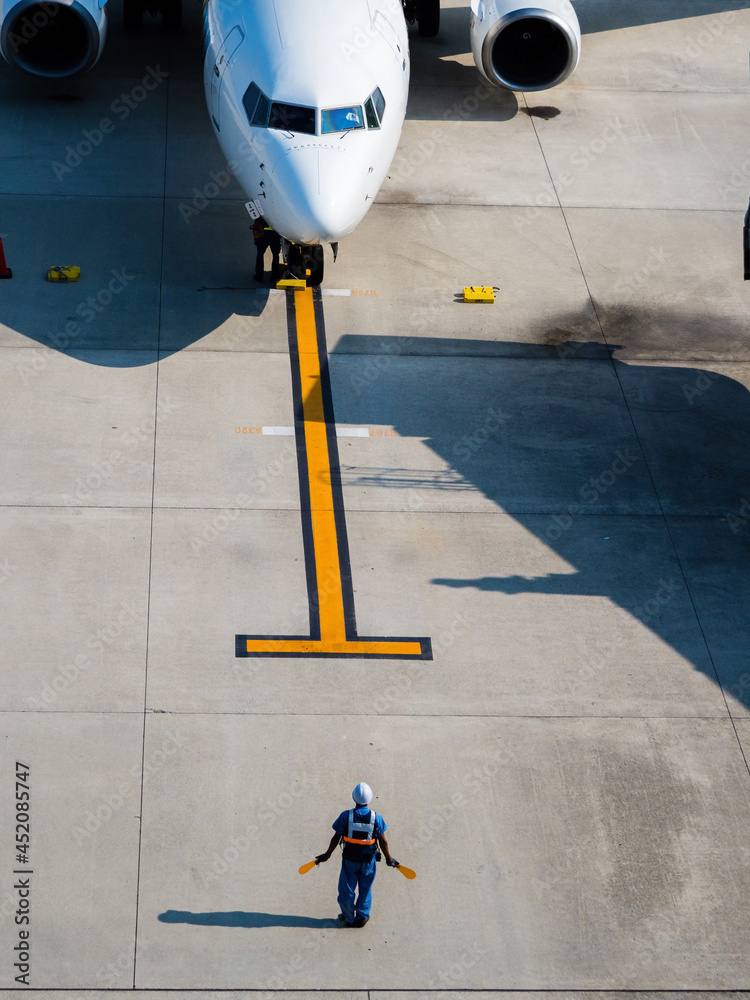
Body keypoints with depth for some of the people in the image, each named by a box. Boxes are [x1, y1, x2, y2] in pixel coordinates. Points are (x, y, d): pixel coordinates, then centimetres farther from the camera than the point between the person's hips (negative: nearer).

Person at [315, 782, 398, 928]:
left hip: (349, 860, 0)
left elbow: (336, 838, -7)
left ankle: (348, 918, 28)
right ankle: (362, 917, 27)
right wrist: (389, 859, 8)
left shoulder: (346, 816, -15)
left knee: (347, 888, 16)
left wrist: (327, 855, 6)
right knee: (365, 889, 19)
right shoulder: (376, 818, -14)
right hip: (368, 860, 1)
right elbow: (383, 841, -7)